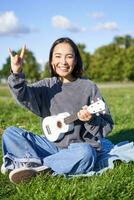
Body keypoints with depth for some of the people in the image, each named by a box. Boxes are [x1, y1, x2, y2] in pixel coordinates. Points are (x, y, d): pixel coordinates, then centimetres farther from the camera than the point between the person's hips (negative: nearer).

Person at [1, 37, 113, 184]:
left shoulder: (88, 87, -4)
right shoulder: (48, 86, 4)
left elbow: (107, 126, -3)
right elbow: (24, 96, -18)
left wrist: (91, 120, -24)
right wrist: (16, 73, -34)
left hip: (81, 145, -3)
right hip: (53, 144, 3)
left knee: (85, 154, -38)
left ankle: (32, 165, -22)